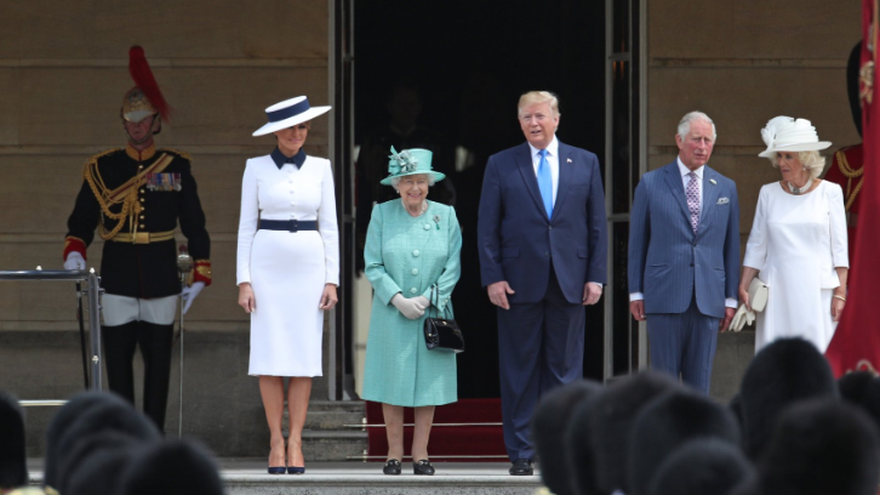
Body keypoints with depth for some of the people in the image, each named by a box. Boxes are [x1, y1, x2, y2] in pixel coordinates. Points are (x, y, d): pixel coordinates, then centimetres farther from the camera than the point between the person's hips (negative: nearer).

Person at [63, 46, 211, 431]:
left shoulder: (177, 167, 4)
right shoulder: (102, 168, 4)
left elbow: (194, 225, 8)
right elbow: (82, 219, 5)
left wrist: (200, 276, 5)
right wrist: (74, 254, -15)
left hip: (161, 281, 0)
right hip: (117, 280, 0)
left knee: (158, 362, 4)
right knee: (118, 361, -2)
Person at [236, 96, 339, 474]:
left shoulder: (320, 168, 6)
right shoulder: (256, 168, 2)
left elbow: (329, 227, 6)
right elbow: (246, 226, 3)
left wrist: (332, 280, -1)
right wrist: (244, 280, -5)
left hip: (308, 268, 1)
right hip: (268, 267, -1)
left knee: (304, 356, -1)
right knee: (270, 356, -3)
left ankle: (295, 442, 3)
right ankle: (276, 442, 3)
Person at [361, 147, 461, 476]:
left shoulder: (445, 216, 4)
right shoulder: (382, 214, 1)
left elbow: (453, 267, 2)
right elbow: (373, 266, -2)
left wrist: (427, 299, -10)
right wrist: (399, 299, -13)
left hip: (433, 311, 1)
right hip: (391, 313, -1)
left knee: (429, 380, 1)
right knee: (393, 381, -1)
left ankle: (421, 453, 7)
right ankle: (394, 453, 6)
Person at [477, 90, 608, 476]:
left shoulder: (585, 163, 9)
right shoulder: (501, 165, 5)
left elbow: (597, 224, 8)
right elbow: (487, 227, 3)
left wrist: (596, 276, 1)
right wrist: (493, 277, -6)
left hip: (569, 282, 1)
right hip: (519, 283, -1)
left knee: (565, 368, 2)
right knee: (520, 371, 1)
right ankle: (521, 454, 6)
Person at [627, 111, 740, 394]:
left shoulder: (725, 189, 12)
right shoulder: (651, 184, 5)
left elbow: (731, 246, 13)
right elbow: (637, 243, 7)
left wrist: (730, 298, 8)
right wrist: (635, 292, 2)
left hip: (709, 298, 2)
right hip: (665, 296, -2)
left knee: (700, 381, 3)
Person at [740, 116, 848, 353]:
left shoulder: (830, 192, 3)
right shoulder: (768, 193, 9)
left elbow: (839, 247, 2)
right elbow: (756, 245, 12)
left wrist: (840, 293, -4)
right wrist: (743, 287, 2)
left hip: (818, 292, -2)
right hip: (777, 291, 2)